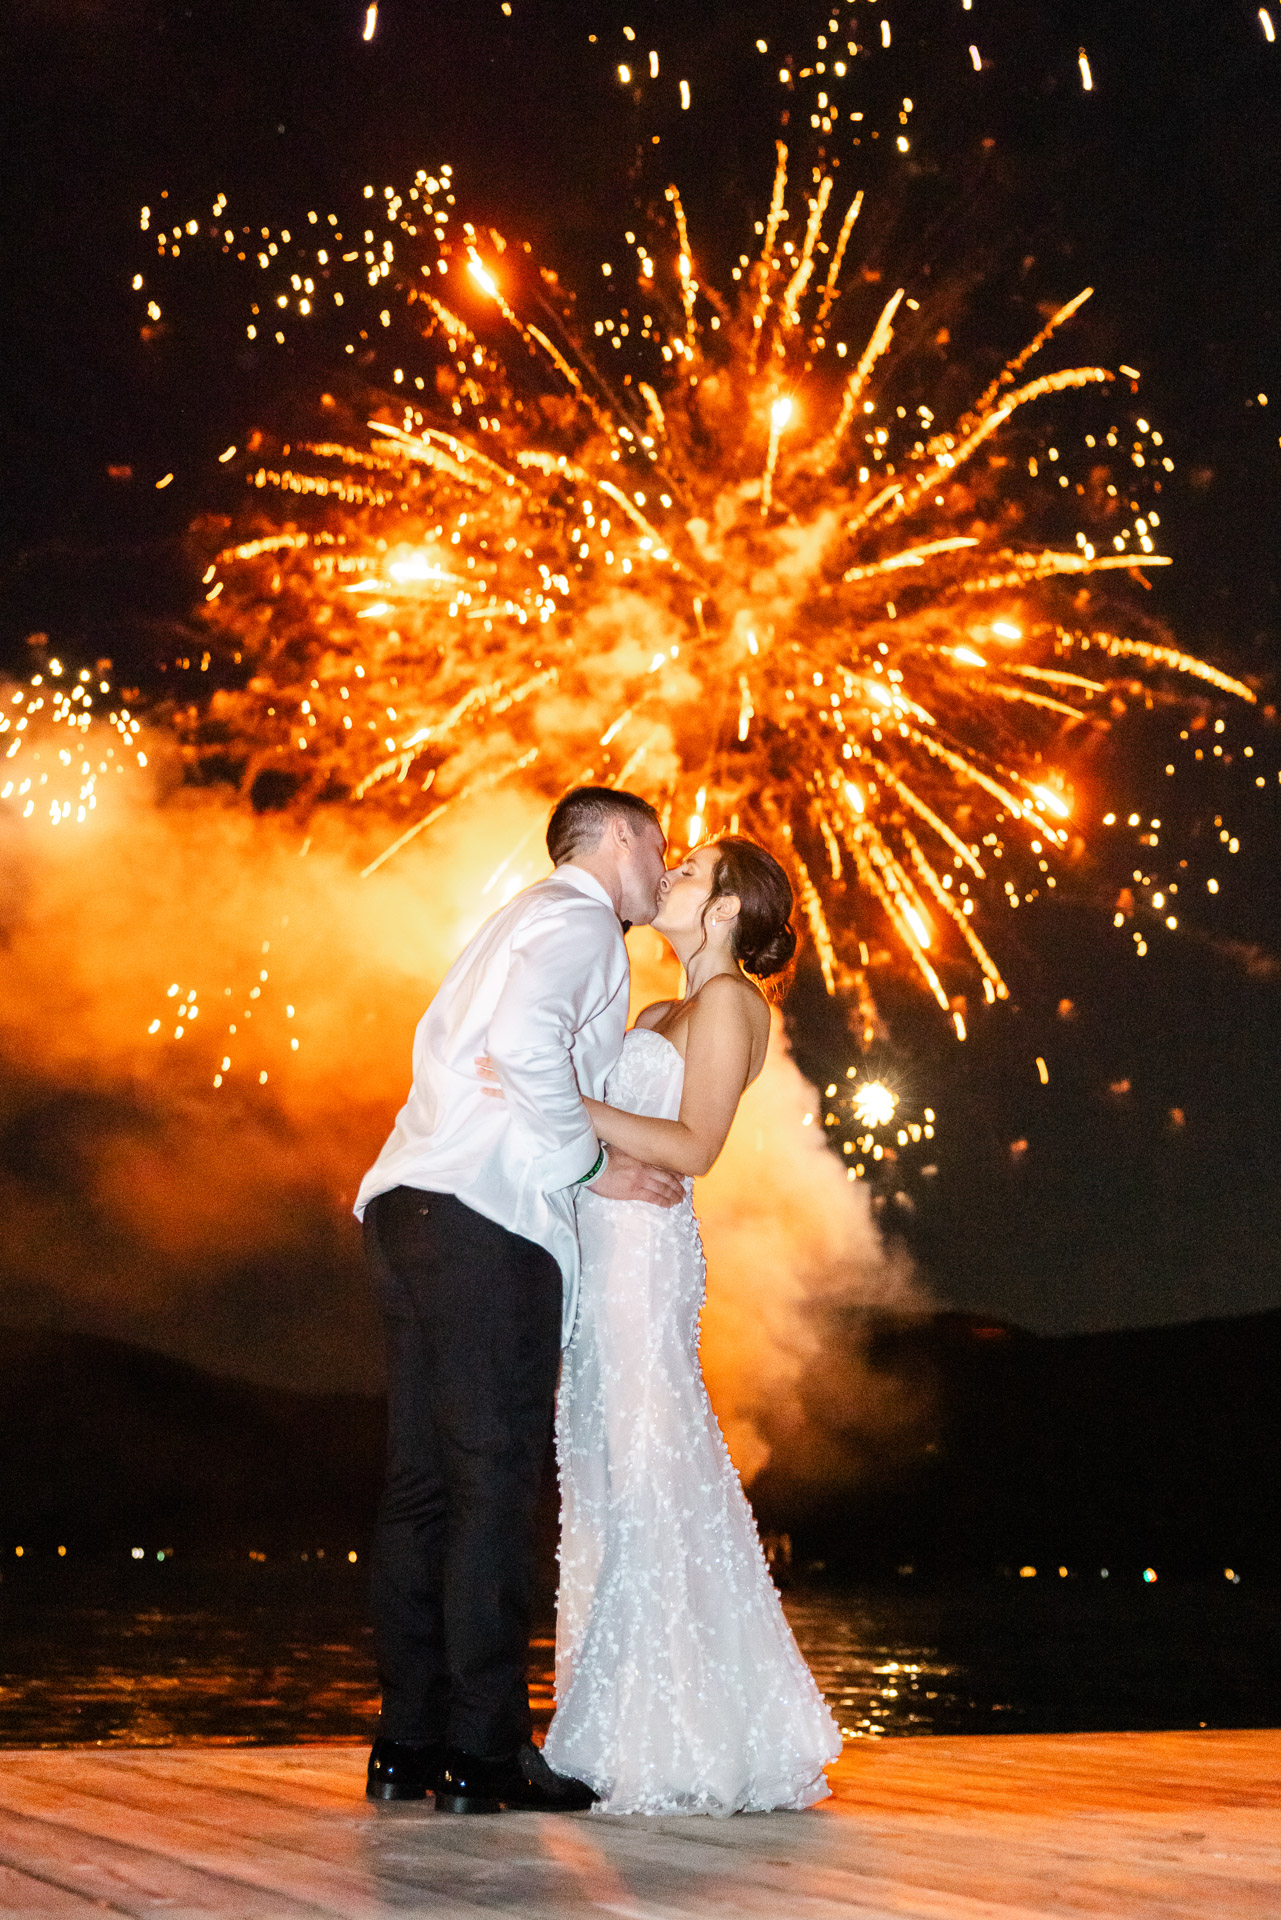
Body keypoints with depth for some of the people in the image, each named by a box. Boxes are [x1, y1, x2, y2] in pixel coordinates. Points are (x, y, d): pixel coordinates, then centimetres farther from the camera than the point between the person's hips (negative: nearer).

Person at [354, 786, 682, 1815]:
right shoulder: (580, 920, -1)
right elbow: (526, 1043, -19)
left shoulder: (519, 920, 29)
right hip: (486, 1221, -10)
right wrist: (595, 1164, -9)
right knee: (494, 1482, -8)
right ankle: (486, 1751, -6)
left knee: (424, 1483, 8)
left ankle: (409, 1745, 10)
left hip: (409, 1201, 10)